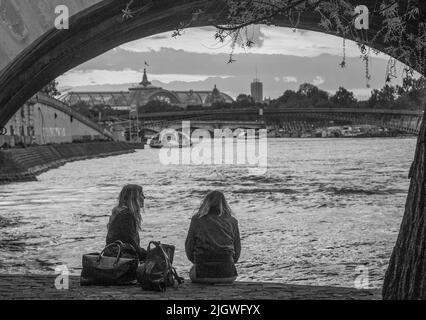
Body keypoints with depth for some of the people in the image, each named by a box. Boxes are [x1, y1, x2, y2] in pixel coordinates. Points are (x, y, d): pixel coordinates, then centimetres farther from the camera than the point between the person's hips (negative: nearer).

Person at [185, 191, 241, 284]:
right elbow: (237, 249, 8)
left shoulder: (196, 220, 1)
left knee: (192, 272, 31)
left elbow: (189, 246, 6)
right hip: (227, 273, 1)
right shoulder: (232, 221, 5)